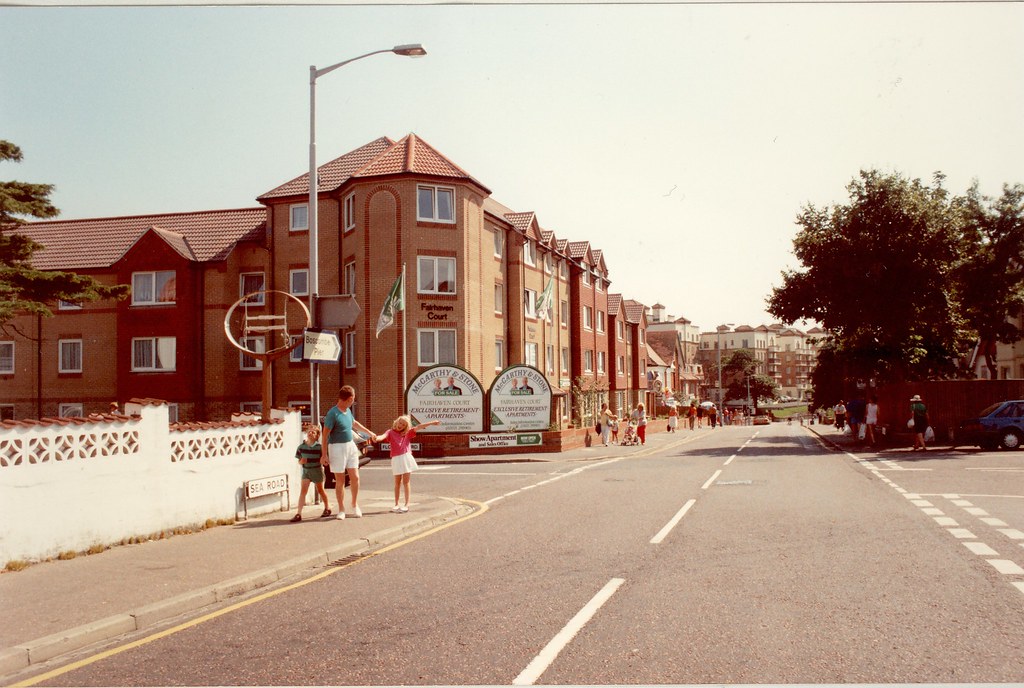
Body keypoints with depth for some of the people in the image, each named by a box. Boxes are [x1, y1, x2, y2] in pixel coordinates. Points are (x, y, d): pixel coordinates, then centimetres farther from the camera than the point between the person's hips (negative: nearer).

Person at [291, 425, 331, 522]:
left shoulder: (319, 447, -12)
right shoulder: (301, 447, -4)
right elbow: (299, 460, 4)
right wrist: (301, 461, -17)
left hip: (317, 470, -2)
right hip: (305, 470, 2)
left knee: (320, 490, 15)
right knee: (303, 491, -9)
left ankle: (327, 508, 35)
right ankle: (299, 513, -10)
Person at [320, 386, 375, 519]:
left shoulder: (348, 411, 7)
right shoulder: (333, 413, -16)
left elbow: (355, 423, 27)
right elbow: (325, 434, -15)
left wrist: (369, 433, 37)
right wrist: (324, 454, -16)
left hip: (350, 445, 7)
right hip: (337, 448, -7)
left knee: (355, 477, 4)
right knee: (340, 481, 1)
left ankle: (355, 505, 22)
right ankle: (341, 510, 13)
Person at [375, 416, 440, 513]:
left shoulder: (408, 433, 10)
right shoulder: (391, 432, 6)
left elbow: (419, 427, 2)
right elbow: (383, 436, -14)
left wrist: (432, 423, -6)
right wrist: (377, 438, -37)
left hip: (406, 458, 0)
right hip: (396, 460, 0)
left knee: (406, 482, 1)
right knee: (397, 483, 9)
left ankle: (407, 504, 4)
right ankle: (396, 504, 18)